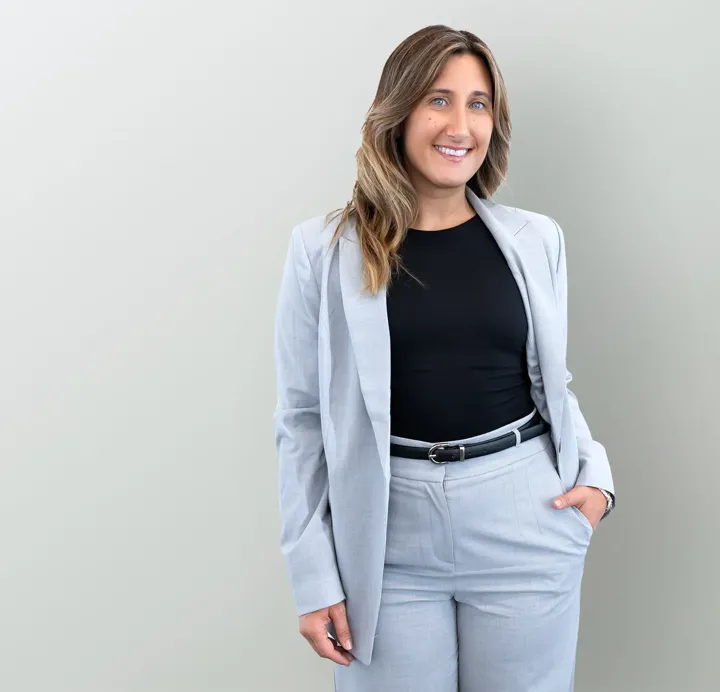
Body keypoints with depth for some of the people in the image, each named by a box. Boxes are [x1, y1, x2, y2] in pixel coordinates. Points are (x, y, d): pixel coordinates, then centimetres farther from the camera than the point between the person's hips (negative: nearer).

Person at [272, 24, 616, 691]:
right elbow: (302, 417, -1)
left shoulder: (536, 239, 3)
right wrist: (314, 578, -2)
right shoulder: (323, 249, -4)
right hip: (389, 542, -1)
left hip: (526, 527, 2)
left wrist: (595, 473, -2)